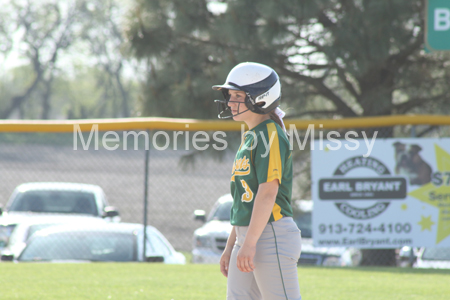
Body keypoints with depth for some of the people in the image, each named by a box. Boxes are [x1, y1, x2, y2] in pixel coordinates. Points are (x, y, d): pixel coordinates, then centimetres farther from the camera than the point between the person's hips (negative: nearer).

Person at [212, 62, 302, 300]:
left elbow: (268, 193, -20)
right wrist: (230, 247, 21)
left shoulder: (271, 136, -12)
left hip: (273, 235, -10)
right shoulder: (250, 137, 18)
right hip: (248, 237, 10)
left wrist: (249, 243, -24)